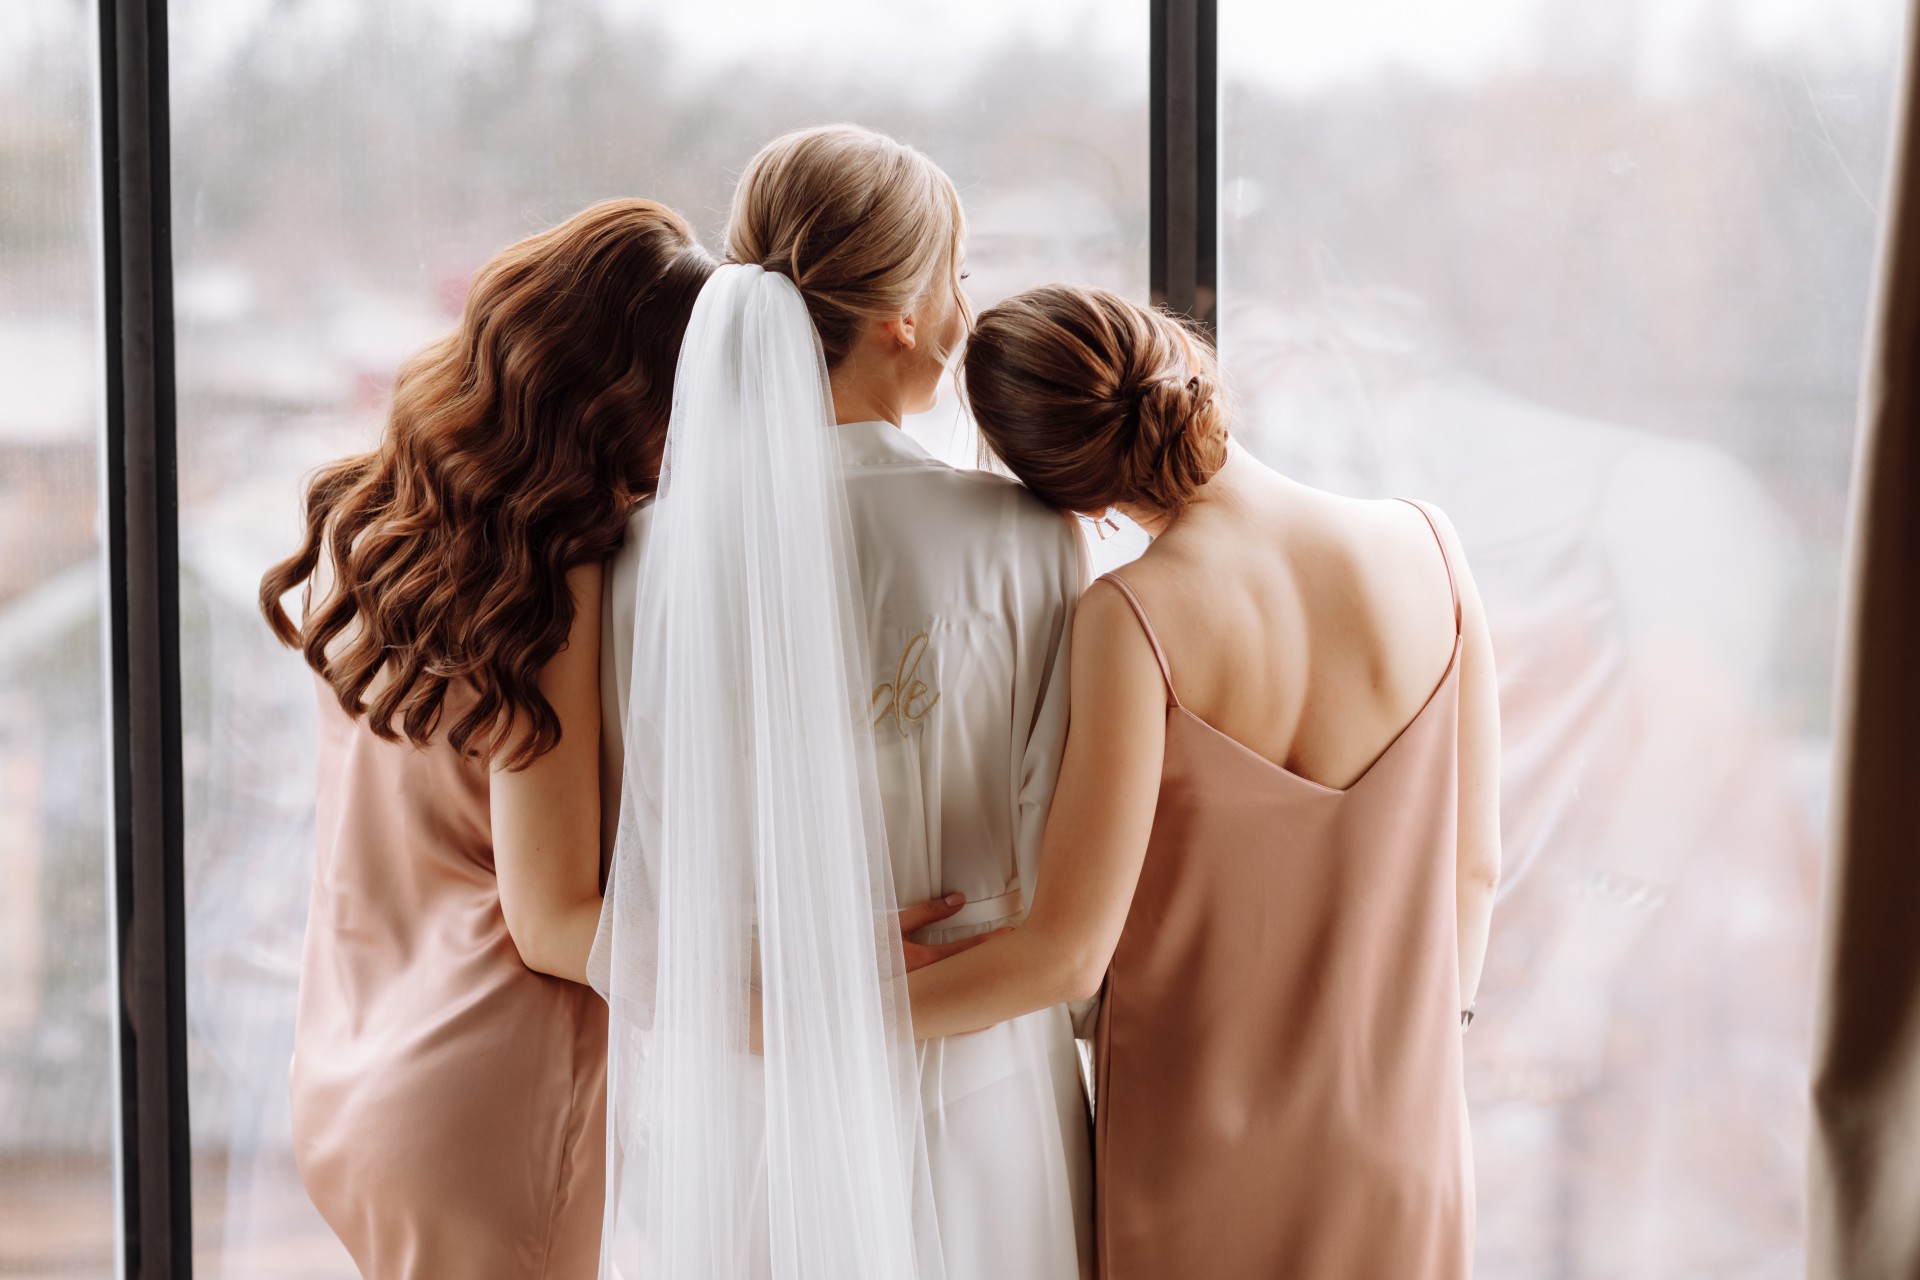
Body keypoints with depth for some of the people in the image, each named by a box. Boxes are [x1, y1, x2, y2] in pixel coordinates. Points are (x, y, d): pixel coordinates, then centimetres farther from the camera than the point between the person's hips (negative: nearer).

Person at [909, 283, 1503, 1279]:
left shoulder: (1136, 619, -22)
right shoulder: (1424, 547, -10)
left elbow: (1067, 954, -21)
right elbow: (1474, 864, 0)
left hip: (1198, 1155, -3)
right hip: (1401, 1149, 3)